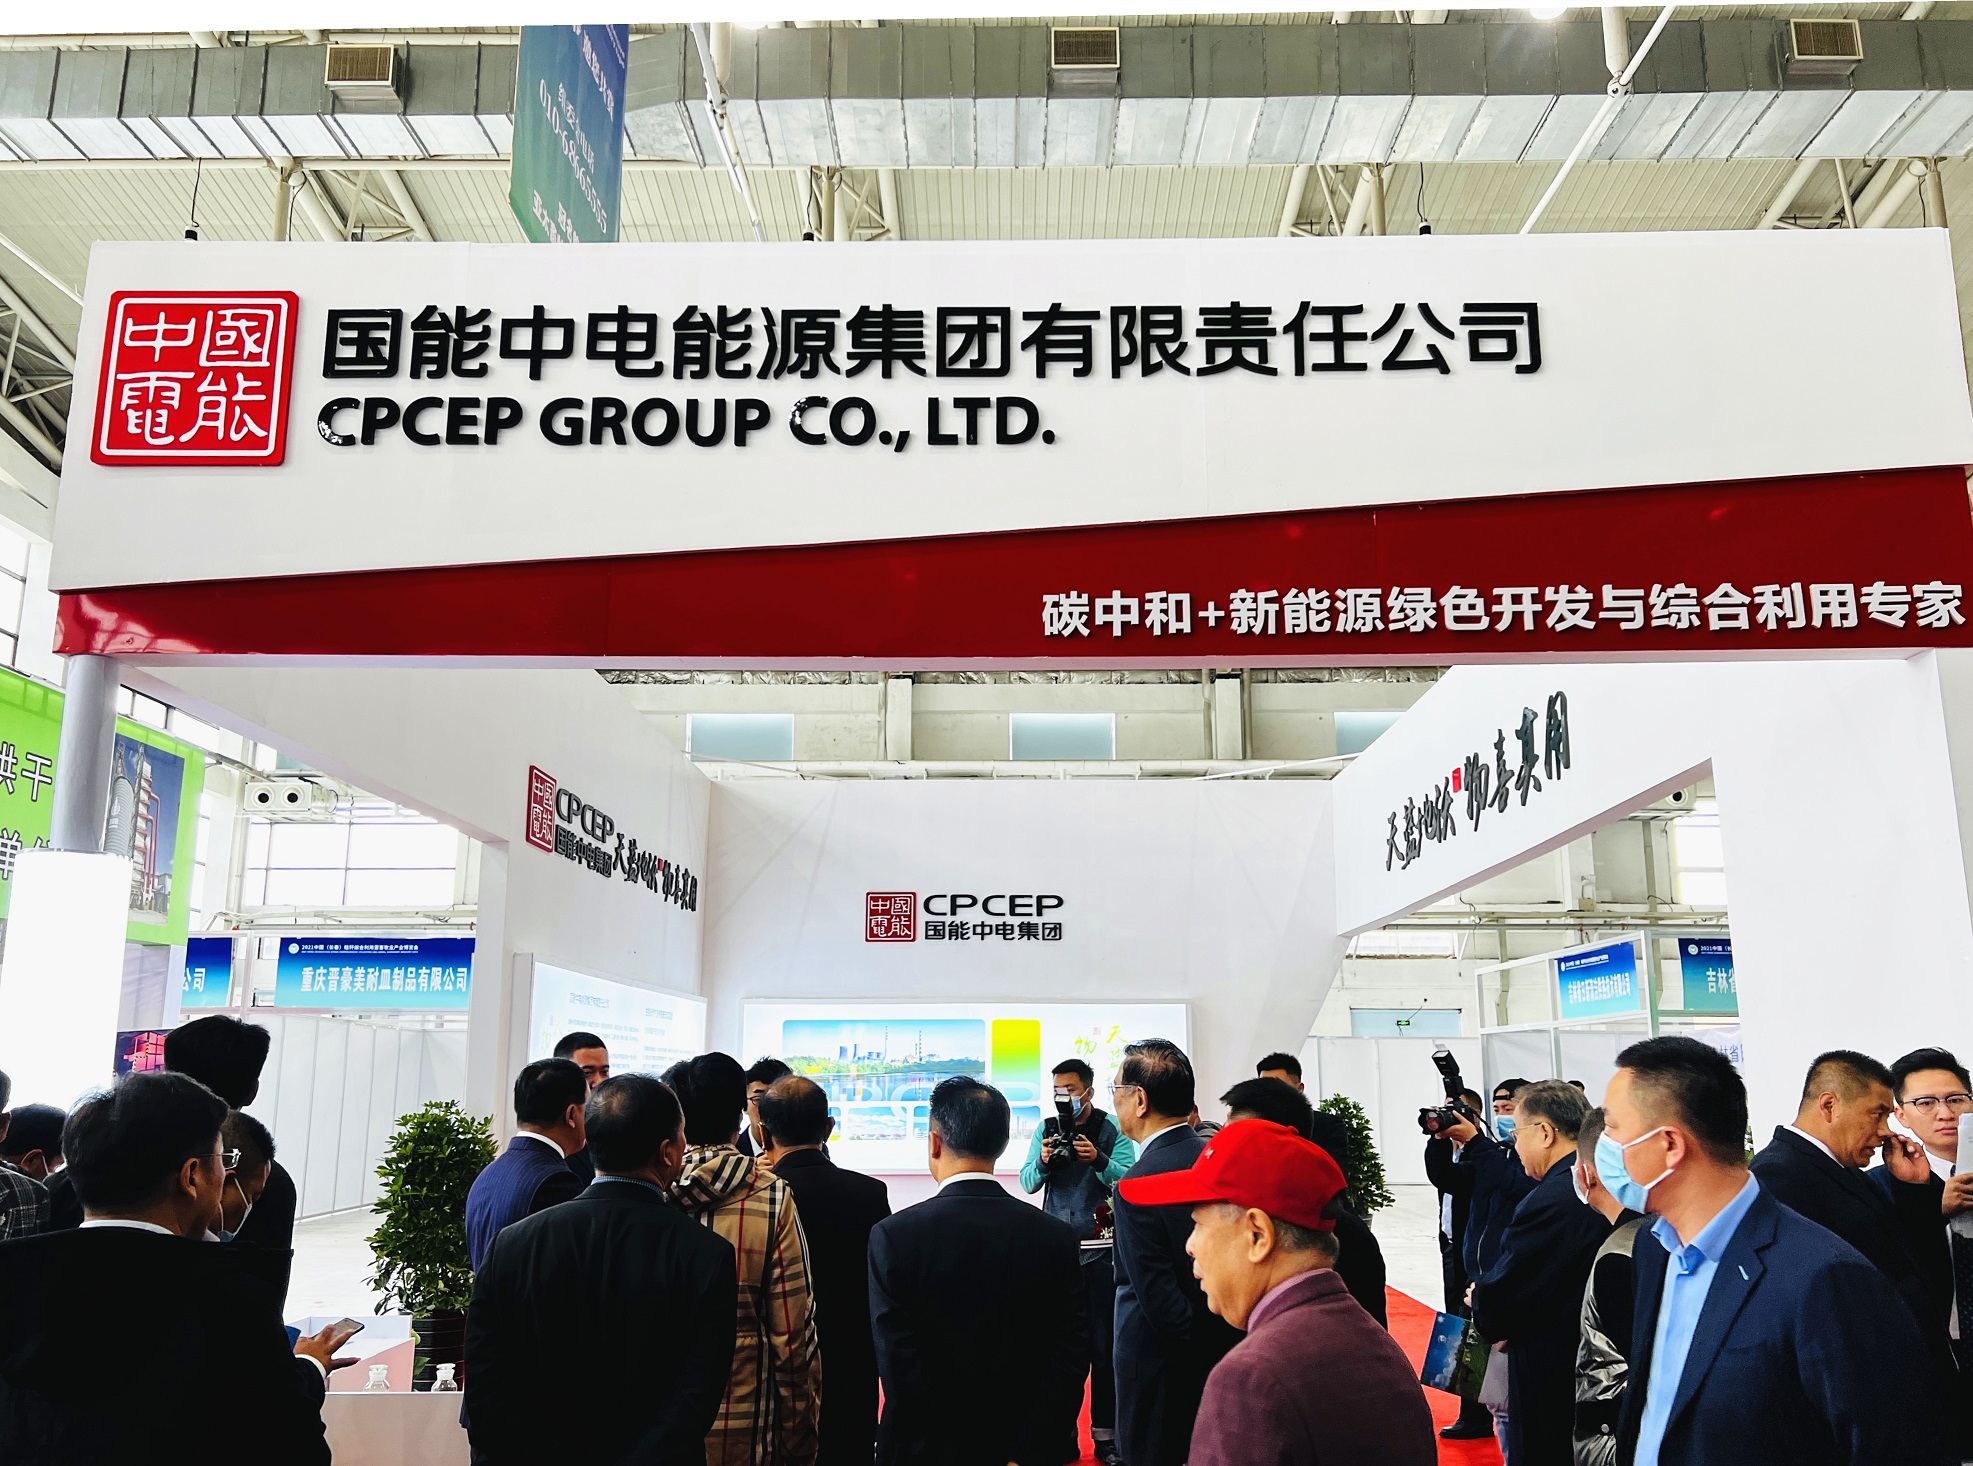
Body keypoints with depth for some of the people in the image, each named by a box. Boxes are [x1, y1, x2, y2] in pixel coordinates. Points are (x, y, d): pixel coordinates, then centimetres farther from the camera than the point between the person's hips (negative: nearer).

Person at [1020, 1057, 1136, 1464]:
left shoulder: (1111, 1130, -3)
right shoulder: (1046, 1130, 4)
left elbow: (1129, 1178, -13)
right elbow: (1028, 1182, -2)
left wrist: (1099, 1160, -30)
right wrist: (1043, 1161, -21)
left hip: (1100, 1249, -2)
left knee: (1103, 1345, 4)